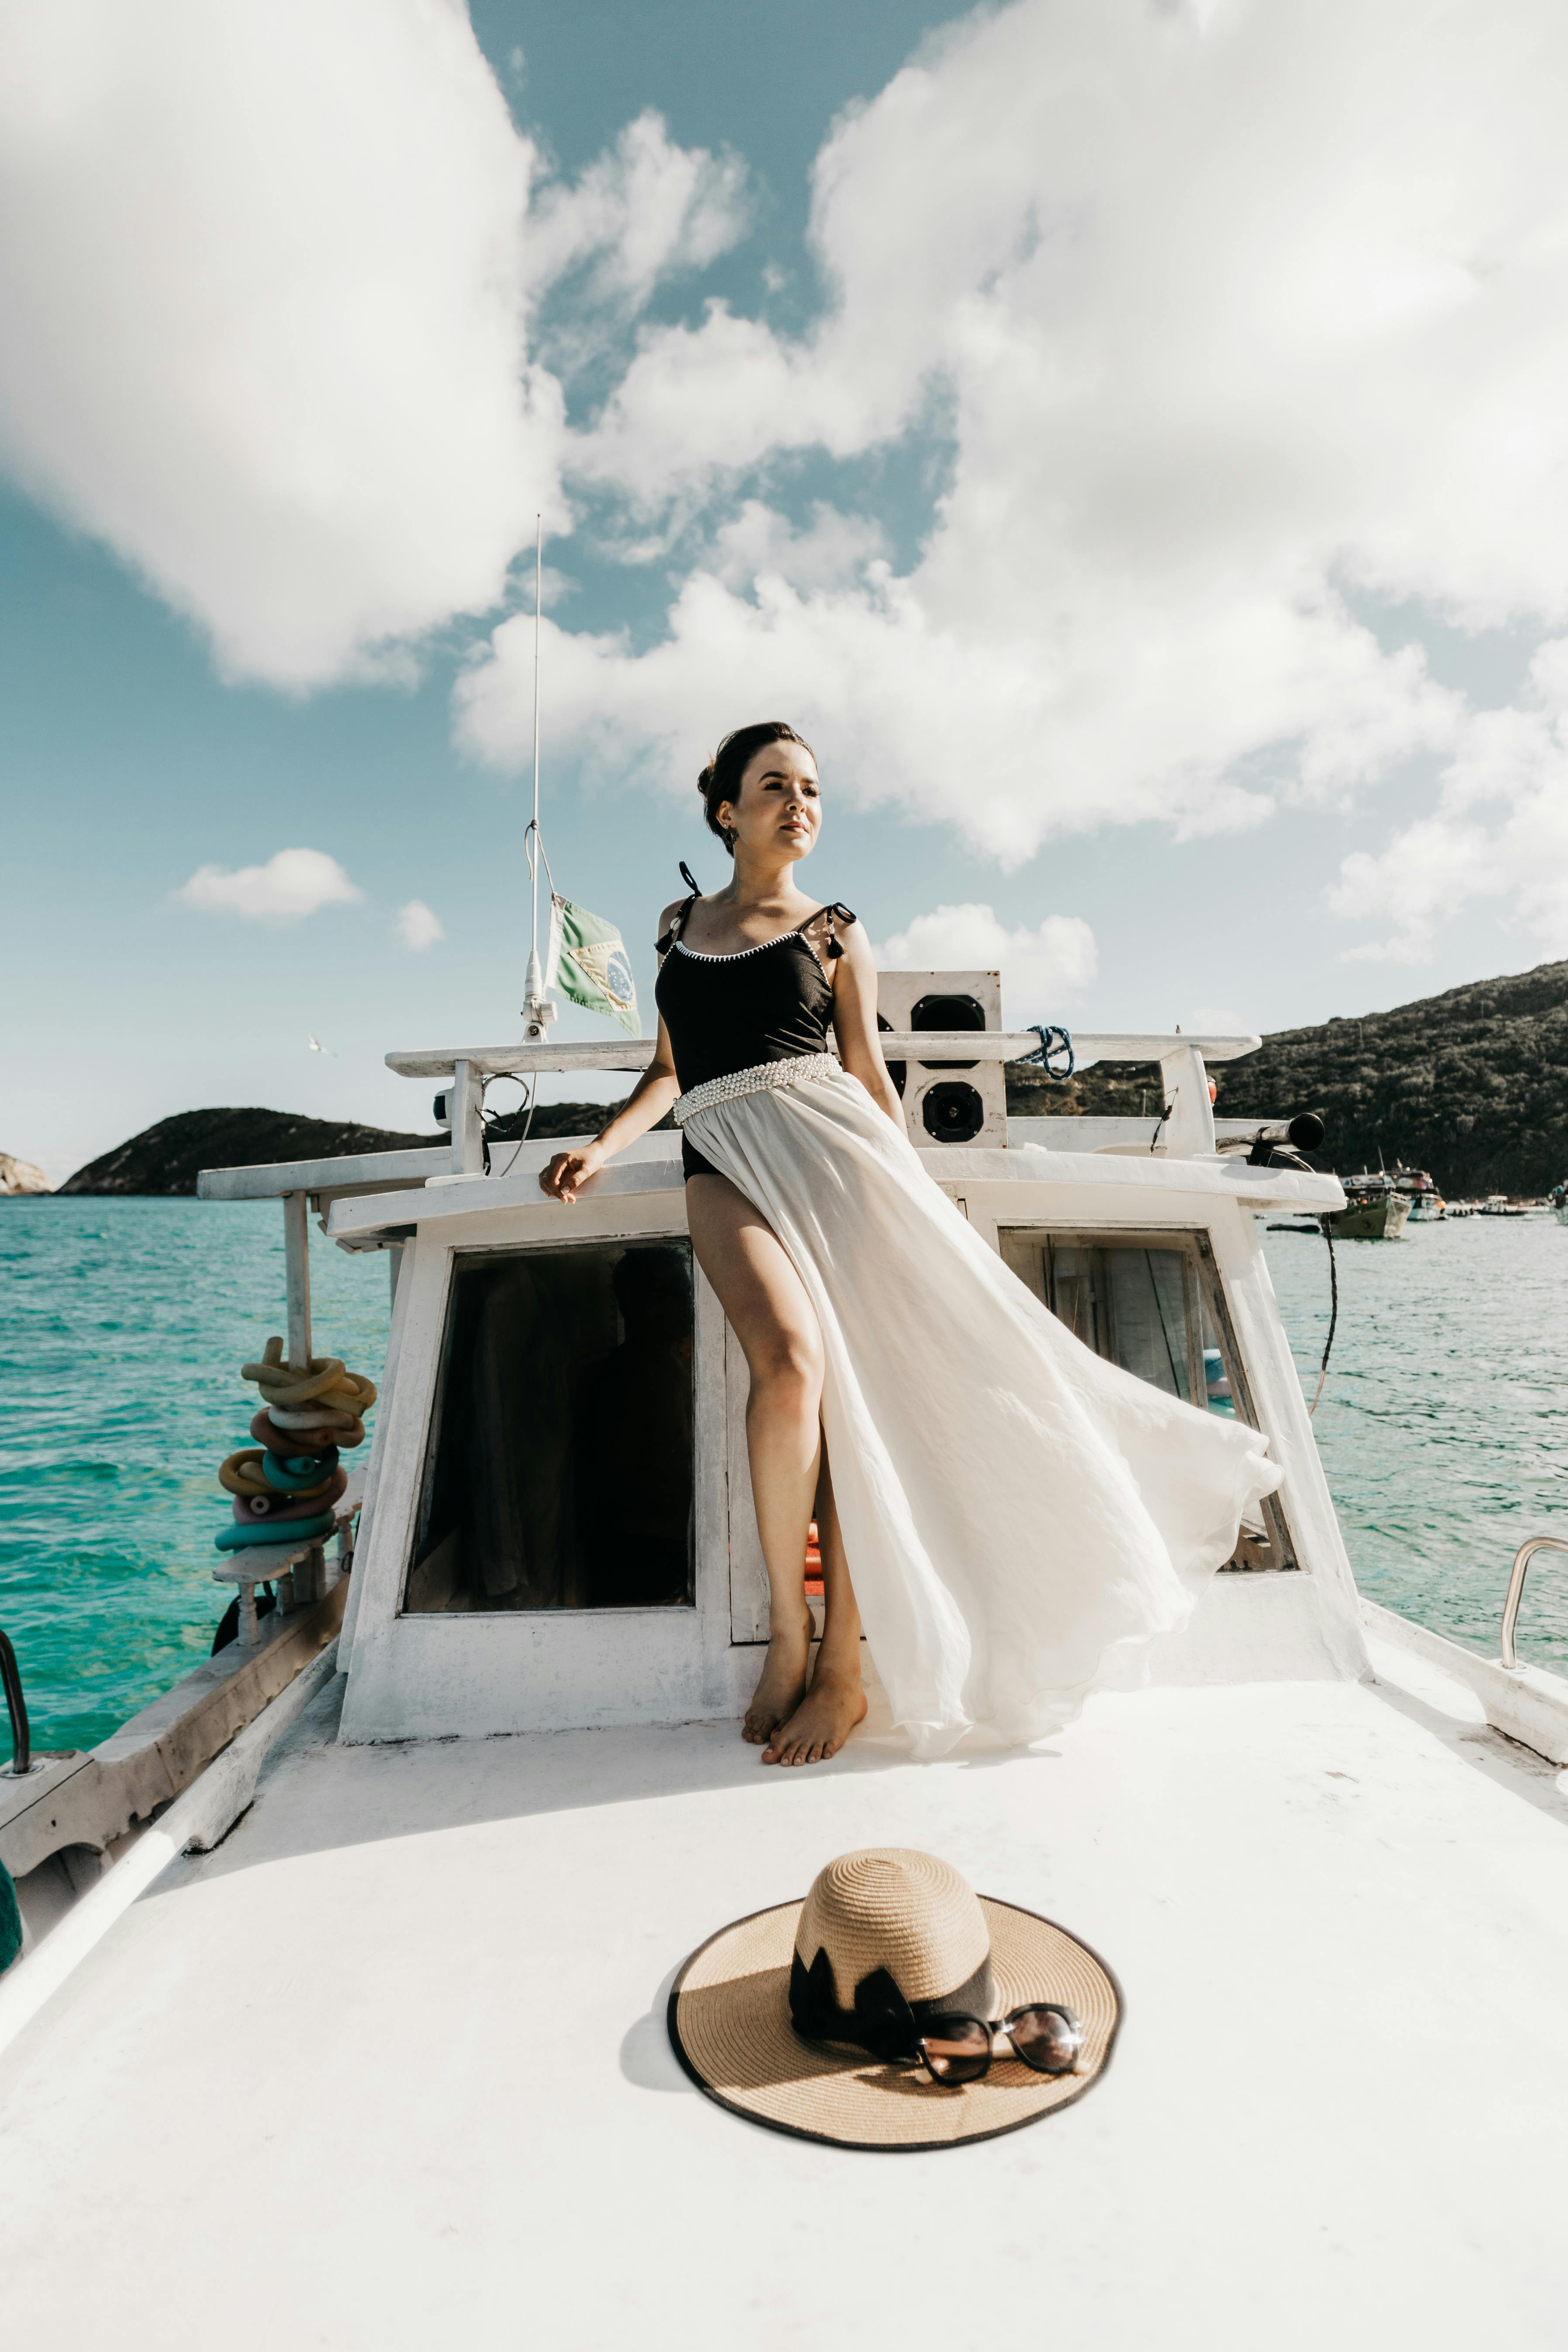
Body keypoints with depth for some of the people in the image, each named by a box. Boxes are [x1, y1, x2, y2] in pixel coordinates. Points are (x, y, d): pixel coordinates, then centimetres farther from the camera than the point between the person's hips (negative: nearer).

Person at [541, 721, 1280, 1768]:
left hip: (832, 1142, 0)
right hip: (726, 1160, 1)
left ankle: (843, 1666, -4)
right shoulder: (680, 924, 22)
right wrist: (603, 1146, 8)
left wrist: (906, 1191, 6)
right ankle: (788, 1634, -12)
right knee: (791, 1356, -27)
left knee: (857, 1381, -13)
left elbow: (870, 1074, 12)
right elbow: (670, 1070, 23)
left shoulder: (833, 933, 15)